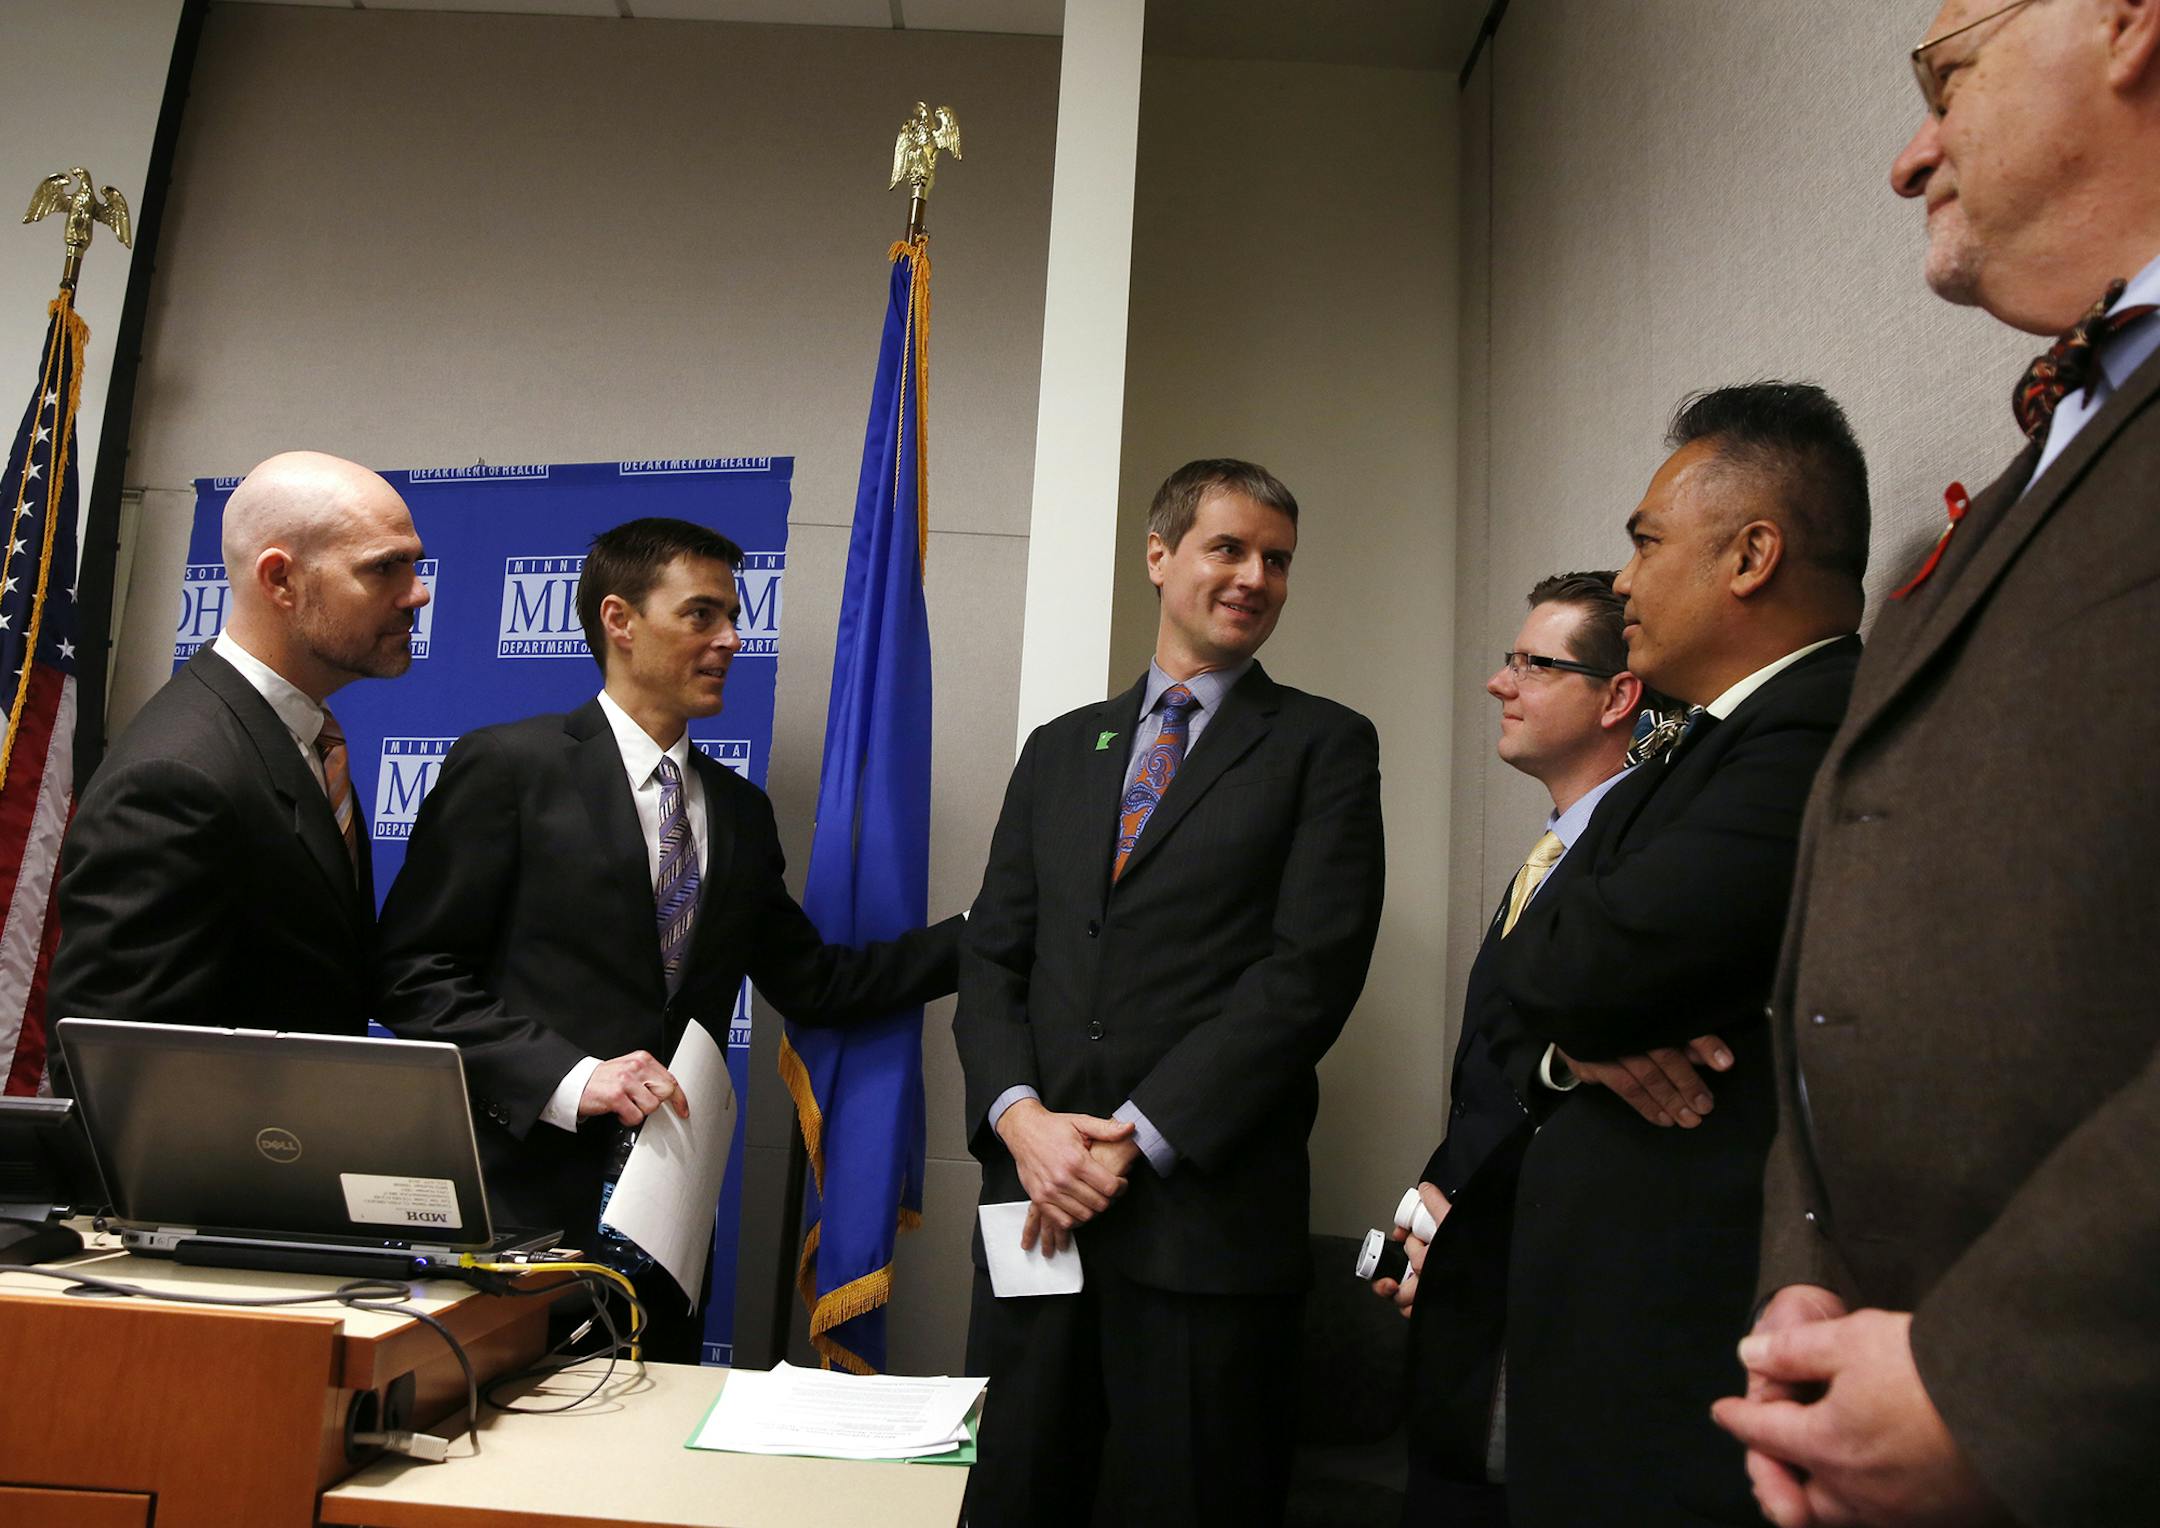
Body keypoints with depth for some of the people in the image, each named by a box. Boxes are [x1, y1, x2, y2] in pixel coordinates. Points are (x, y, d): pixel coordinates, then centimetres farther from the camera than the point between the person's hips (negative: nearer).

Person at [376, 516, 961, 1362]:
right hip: (528, 1204, -5)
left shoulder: (739, 809, 13)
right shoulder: (507, 765, -6)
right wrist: (567, 1077, -20)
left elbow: (812, 982, 12)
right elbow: (413, 973, -9)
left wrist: (982, 933, 5)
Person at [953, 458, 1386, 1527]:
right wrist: (1020, 1116, -8)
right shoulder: (1059, 750, 15)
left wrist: (1136, 1137, -12)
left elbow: (1313, 969, -8)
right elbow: (993, 957, 11)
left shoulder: (1325, 746, 3)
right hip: (1039, 1201, 4)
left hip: (1208, 1211, -3)